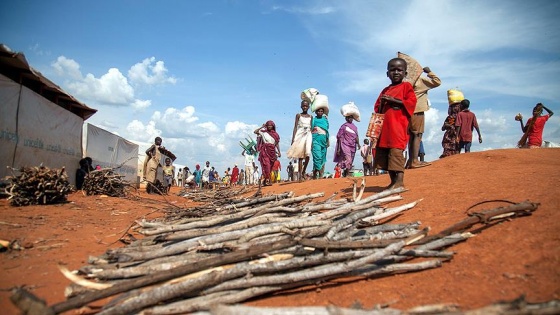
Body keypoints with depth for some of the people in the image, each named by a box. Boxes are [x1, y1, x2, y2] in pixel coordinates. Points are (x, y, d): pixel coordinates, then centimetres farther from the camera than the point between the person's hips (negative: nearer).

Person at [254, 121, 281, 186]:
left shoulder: (276, 134, 11)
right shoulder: (263, 132, 4)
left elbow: (277, 144, 13)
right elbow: (255, 131, -5)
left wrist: (279, 152, 8)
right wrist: (262, 127, -4)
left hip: (272, 151, 4)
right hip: (265, 150, -4)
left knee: (270, 166, 5)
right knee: (266, 164, -16)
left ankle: (265, 180, 13)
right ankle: (267, 180, -20)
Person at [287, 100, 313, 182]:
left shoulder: (310, 117, 14)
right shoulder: (298, 115, 7)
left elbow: (311, 128, 15)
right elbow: (295, 127, 3)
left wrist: (312, 140, 8)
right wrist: (293, 139, -5)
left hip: (308, 136, 2)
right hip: (300, 135, -2)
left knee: (307, 155, -14)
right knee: (300, 156, -4)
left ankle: (303, 171, 5)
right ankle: (300, 175, -2)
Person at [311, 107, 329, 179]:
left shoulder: (325, 119, 15)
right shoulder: (313, 120, 3)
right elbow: (310, 131, 1)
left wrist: (328, 141, 19)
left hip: (323, 140, 5)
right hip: (316, 139, -5)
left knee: (323, 158, 3)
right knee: (317, 156, -18)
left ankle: (321, 175, 7)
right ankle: (315, 174, -18)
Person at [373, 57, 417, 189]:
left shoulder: (406, 86, 6)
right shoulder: (385, 90, 23)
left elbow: (411, 103, -8)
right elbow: (377, 109, 22)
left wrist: (393, 100, -12)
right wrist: (382, 103, 1)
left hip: (398, 125, -7)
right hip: (384, 125, 7)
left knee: (396, 151, -18)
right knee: (383, 153, 3)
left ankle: (399, 181, -17)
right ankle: (393, 181, 10)